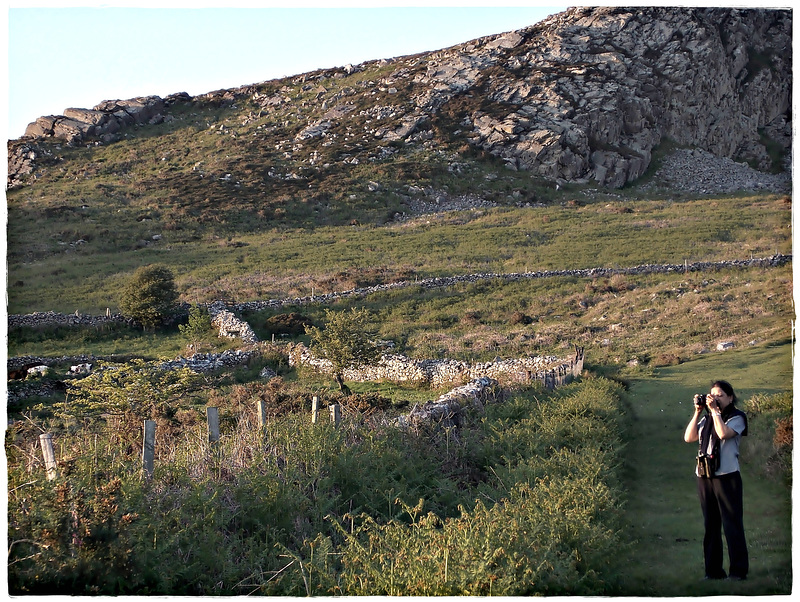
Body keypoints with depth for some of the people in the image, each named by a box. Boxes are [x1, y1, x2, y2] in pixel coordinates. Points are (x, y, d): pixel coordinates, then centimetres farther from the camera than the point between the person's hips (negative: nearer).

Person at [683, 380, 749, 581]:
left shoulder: (736, 417, 0)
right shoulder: (706, 419, 16)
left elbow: (724, 433, -19)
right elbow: (689, 437, 5)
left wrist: (715, 410, -11)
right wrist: (698, 412, 2)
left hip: (727, 476, -6)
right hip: (704, 476, 6)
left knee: (732, 524, -5)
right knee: (710, 524, 8)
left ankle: (738, 570, 0)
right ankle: (713, 570, 13)